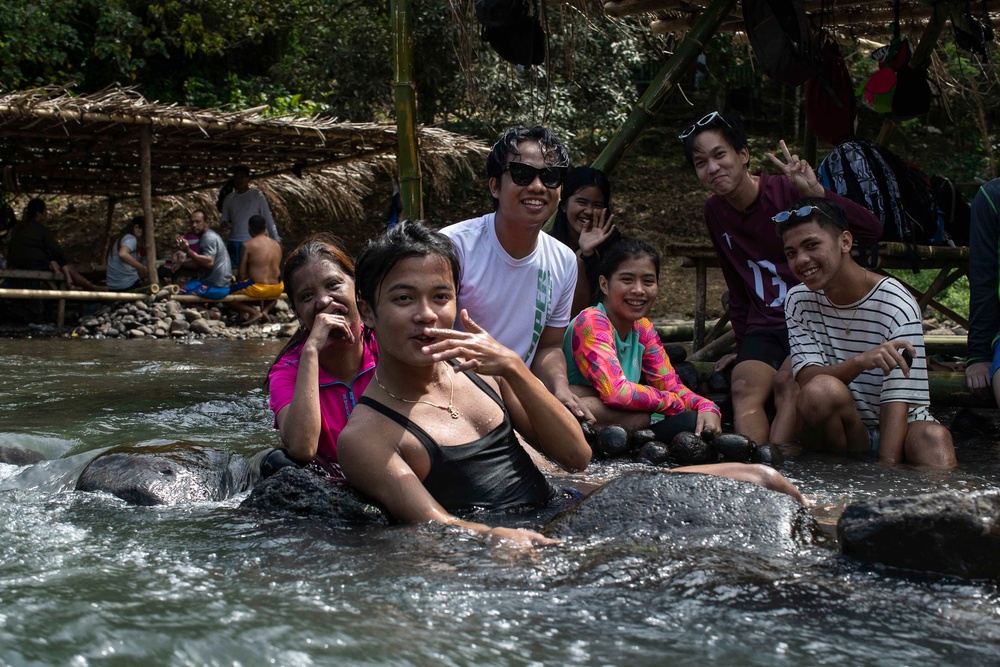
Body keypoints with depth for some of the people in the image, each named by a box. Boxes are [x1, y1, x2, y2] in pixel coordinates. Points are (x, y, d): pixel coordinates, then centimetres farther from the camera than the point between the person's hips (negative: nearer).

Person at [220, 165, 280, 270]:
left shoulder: (257, 196, -3)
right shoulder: (229, 198, 10)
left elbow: (268, 219, -3)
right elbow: (224, 219, 16)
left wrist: (276, 240, -9)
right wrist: (225, 224, -9)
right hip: (233, 243, 4)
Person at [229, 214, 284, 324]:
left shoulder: (248, 245, -7)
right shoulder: (276, 244, 9)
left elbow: (241, 273, -6)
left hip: (258, 288, -6)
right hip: (277, 289, 6)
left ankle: (253, 311, -6)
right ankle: (265, 310, 9)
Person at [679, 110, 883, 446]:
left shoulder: (787, 191, -12)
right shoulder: (715, 211, 8)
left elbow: (872, 231, -23)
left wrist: (816, 193, -36)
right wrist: (743, 345, 20)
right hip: (764, 328, 5)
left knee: (787, 382, -32)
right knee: (745, 385, -26)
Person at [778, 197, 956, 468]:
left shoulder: (896, 305, -14)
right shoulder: (799, 301, 0)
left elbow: (896, 402, -20)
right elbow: (807, 379, -14)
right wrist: (860, 362, -35)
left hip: (895, 433, -3)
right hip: (841, 433, 3)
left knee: (933, 436, -37)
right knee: (822, 390, -31)